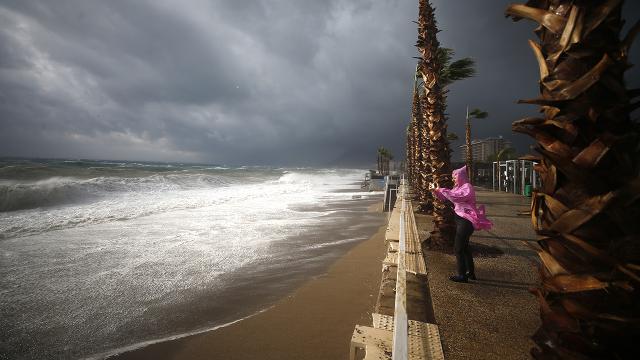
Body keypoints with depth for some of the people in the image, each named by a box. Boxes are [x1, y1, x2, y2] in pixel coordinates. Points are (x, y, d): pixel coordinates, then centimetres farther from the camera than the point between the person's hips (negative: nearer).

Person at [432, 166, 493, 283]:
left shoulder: (467, 187, -15)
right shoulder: (458, 187, 13)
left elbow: (456, 197, -31)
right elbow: (445, 197, 15)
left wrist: (442, 190, -25)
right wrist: (436, 190, 0)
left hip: (465, 221, -10)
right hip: (461, 220, 10)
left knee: (458, 248, -5)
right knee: (464, 247, 18)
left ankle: (462, 275, 4)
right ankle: (471, 272, 31)